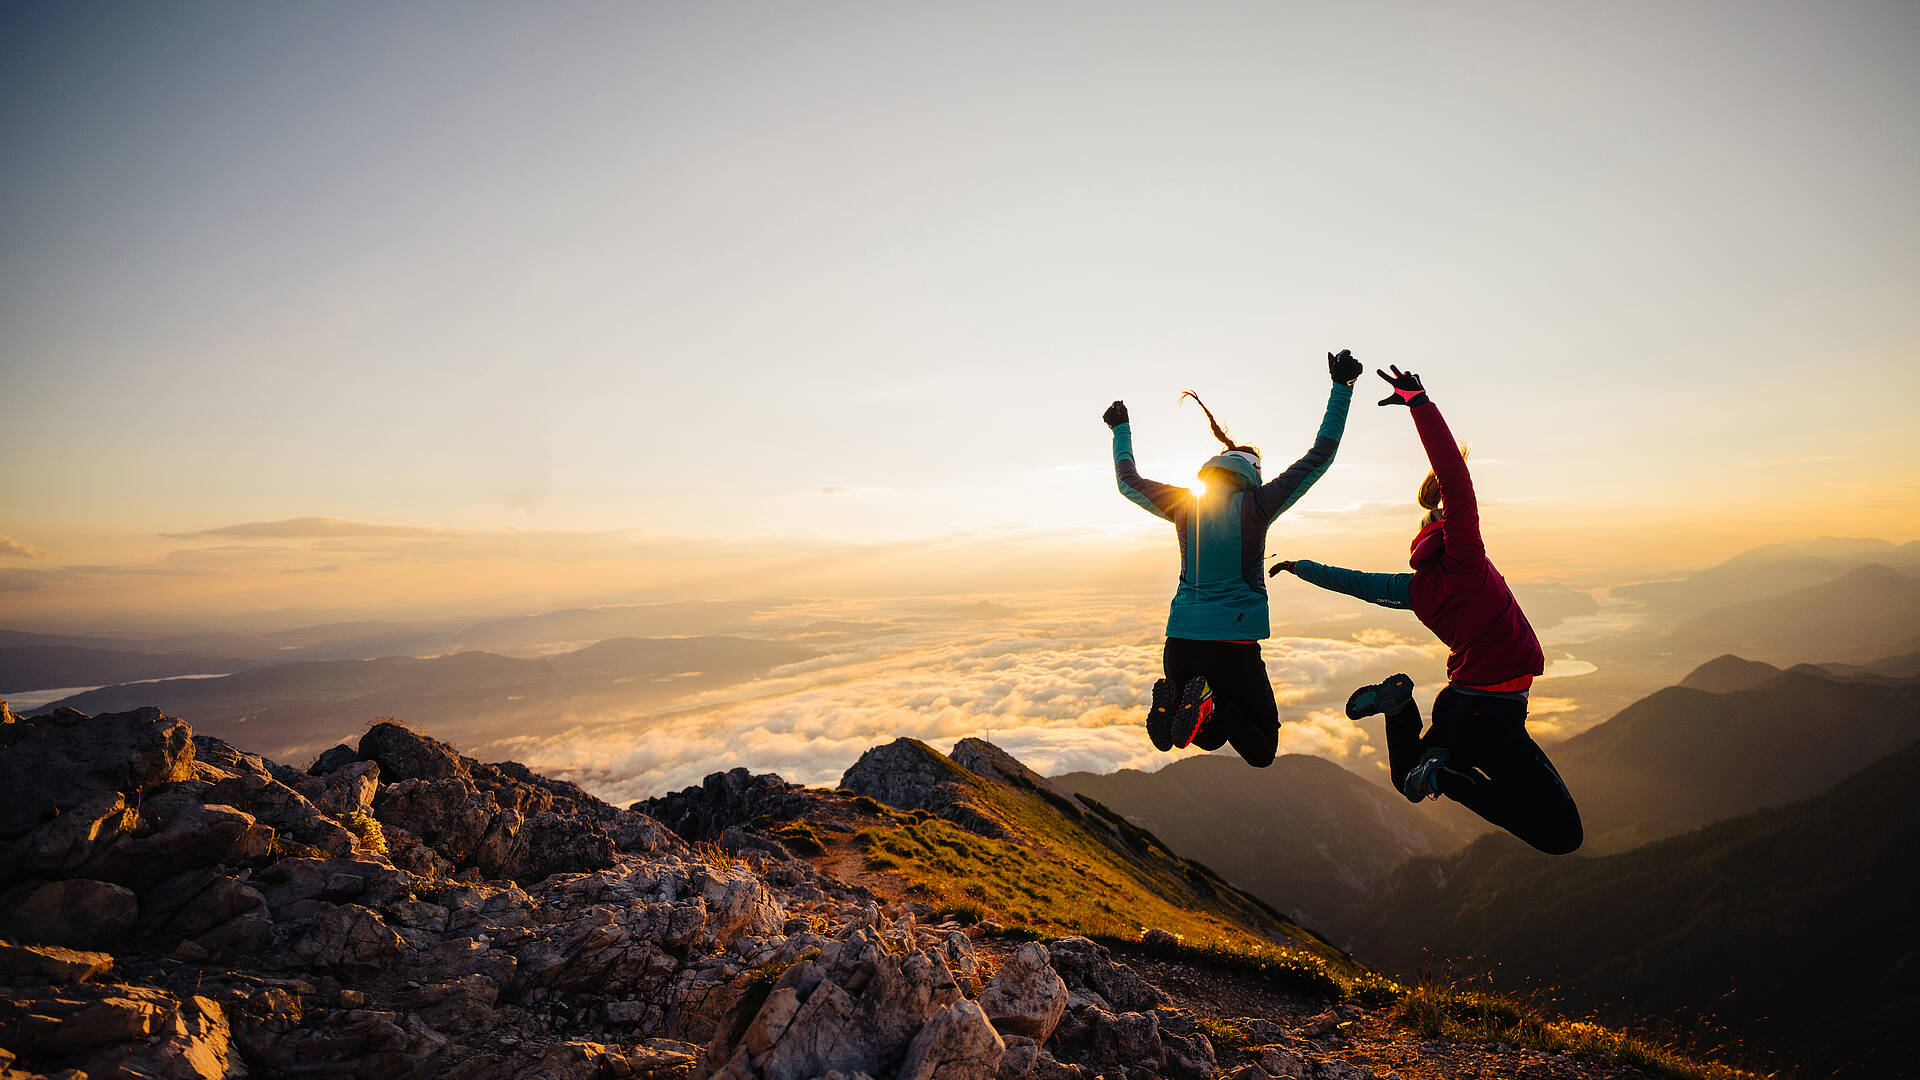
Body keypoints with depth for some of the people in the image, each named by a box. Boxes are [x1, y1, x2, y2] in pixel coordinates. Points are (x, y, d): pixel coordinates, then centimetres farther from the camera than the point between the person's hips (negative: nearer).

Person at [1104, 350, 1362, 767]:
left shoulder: (1183, 505, 4)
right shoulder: (1254, 505, -5)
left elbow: (1127, 481, 19)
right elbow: (1319, 457, 0)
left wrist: (1121, 430, 33)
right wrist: (1341, 387, 7)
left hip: (1180, 643, 4)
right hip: (1232, 643, -4)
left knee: (1211, 738, 24)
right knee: (1262, 753, 10)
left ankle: (1173, 700, -10)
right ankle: (1213, 705, -21)